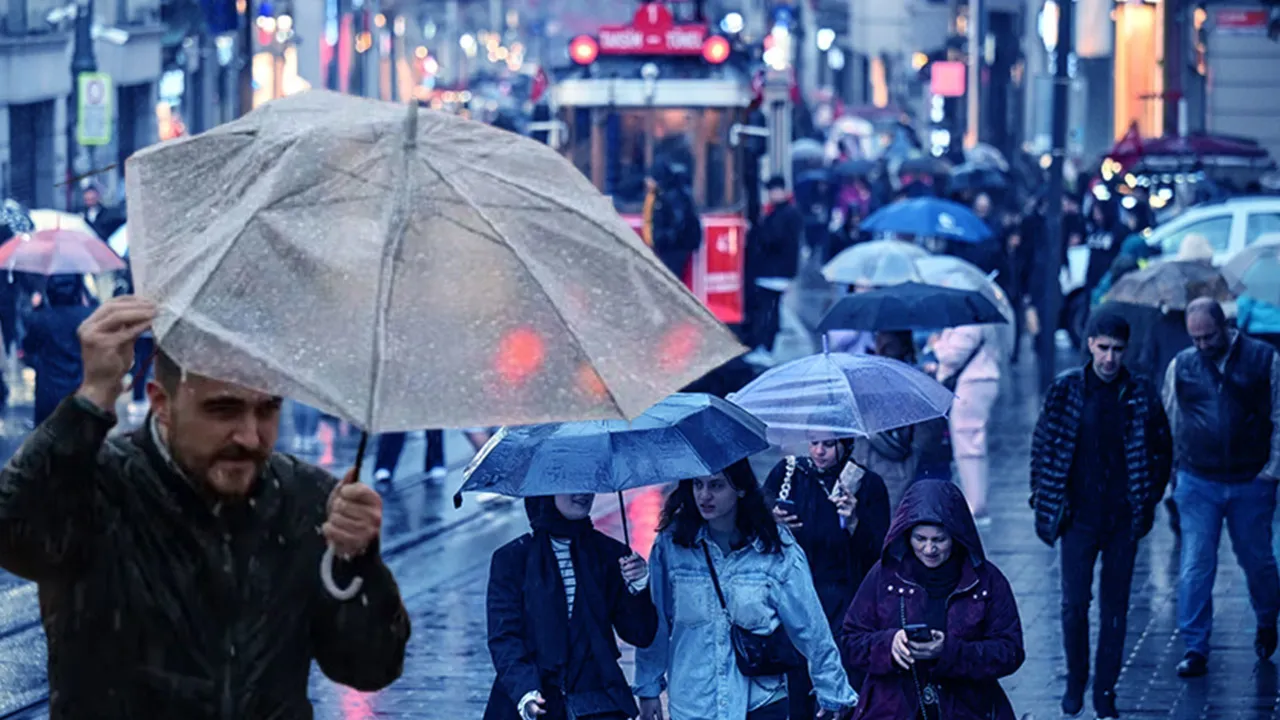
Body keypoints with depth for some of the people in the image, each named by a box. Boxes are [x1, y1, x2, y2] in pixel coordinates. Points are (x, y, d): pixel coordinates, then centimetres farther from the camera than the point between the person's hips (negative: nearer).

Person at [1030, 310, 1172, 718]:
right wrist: (1045, 500, 1)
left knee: (1115, 607, 6)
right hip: (1079, 516, -1)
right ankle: (1075, 684, 18)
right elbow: (1042, 445, 4)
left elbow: (1163, 450, 8)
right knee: (1074, 604, -1)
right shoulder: (1066, 390, -2)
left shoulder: (1141, 395, -1)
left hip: (1123, 519, 1)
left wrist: (1148, 500, 3)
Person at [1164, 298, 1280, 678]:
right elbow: (1170, 423, 14)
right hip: (1197, 483, 1)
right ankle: (1195, 648, 3)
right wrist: (1169, 471, 9)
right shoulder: (1181, 366, 2)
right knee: (1195, 567, -3)